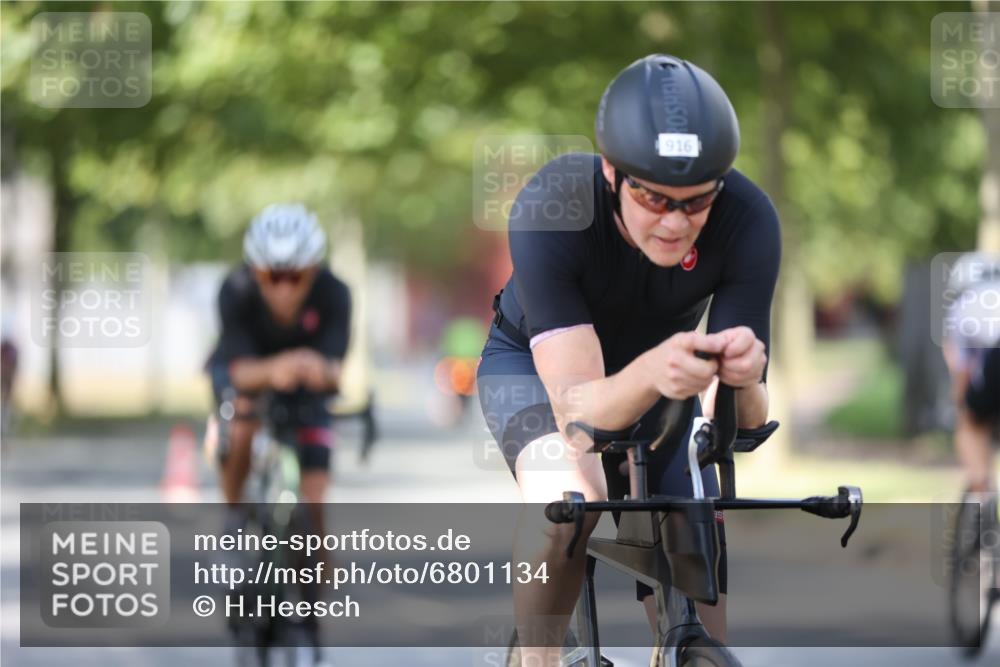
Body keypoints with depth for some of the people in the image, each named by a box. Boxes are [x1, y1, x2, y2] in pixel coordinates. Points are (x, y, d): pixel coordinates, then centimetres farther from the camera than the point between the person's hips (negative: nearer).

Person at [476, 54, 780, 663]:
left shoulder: (748, 220, -32)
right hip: (535, 362, -3)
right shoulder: (550, 209, -38)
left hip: (657, 392, 3)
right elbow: (578, 408, -43)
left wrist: (745, 378, -56)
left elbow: (746, 424, -32)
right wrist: (652, 374, -65)